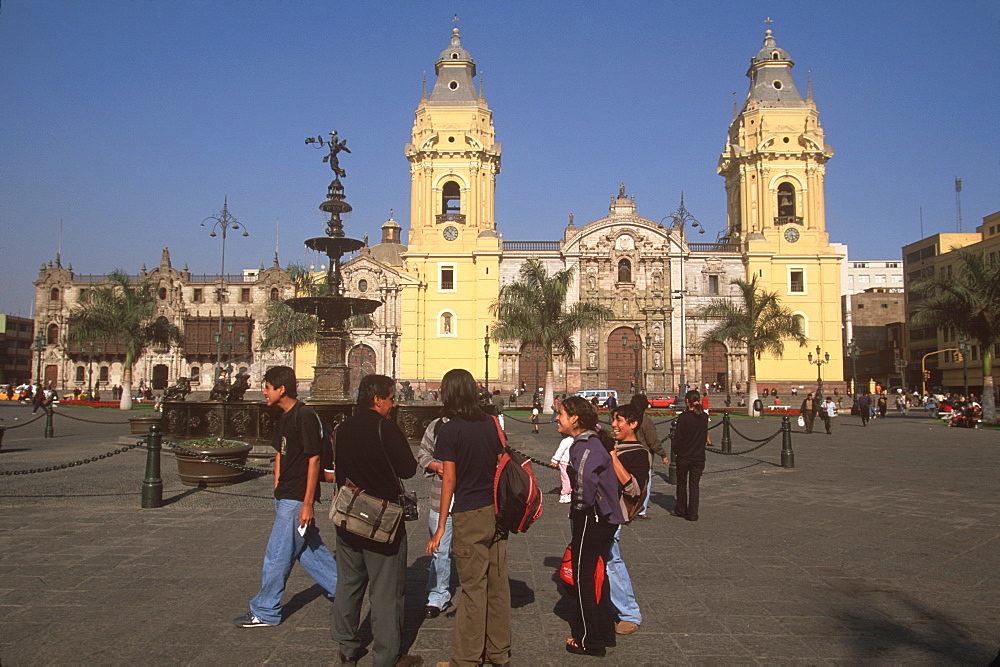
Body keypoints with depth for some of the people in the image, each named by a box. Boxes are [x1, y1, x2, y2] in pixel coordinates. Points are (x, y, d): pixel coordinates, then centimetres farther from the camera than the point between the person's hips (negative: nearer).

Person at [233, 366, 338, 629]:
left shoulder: (305, 416, -18)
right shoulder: (282, 417, 10)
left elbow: (314, 460, -19)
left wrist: (307, 503, -19)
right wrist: (277, 488, 15)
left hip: (296, 499, -9)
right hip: (285, 496, 9)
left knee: (277, 554, 1)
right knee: (310, 550, 16)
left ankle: (265, 612, 15)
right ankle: (341, 590, 28)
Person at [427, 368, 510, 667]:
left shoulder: (449, 430, -11)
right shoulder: (490, 423, 4)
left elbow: (450, 479, -13)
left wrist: (441, 526, -7)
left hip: (469, 517, -5)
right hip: (496, 512, 6)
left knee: (473, 587, 2)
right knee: (498, 583, 12)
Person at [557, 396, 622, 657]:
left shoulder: (586, 446, -20)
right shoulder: (593, 441, 10)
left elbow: (585, 477, -39)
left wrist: (581, 506, -22)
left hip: (591, 519, -10)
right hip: (605, 517, 10)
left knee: (584, 577, 3)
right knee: (596, 573, 20)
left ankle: (590, 641, 15)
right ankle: (605, 633, 32)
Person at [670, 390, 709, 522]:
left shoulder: (683, 417, -14)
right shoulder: (704, 417, -2)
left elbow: (678, 437, -11)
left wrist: (675, 451, 1)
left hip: (684, 456, -3)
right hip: (699, 456, 3)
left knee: (681, 483, 14)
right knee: (694, 485, 7)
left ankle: (681, 510, 22)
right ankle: (692, 514, 6)